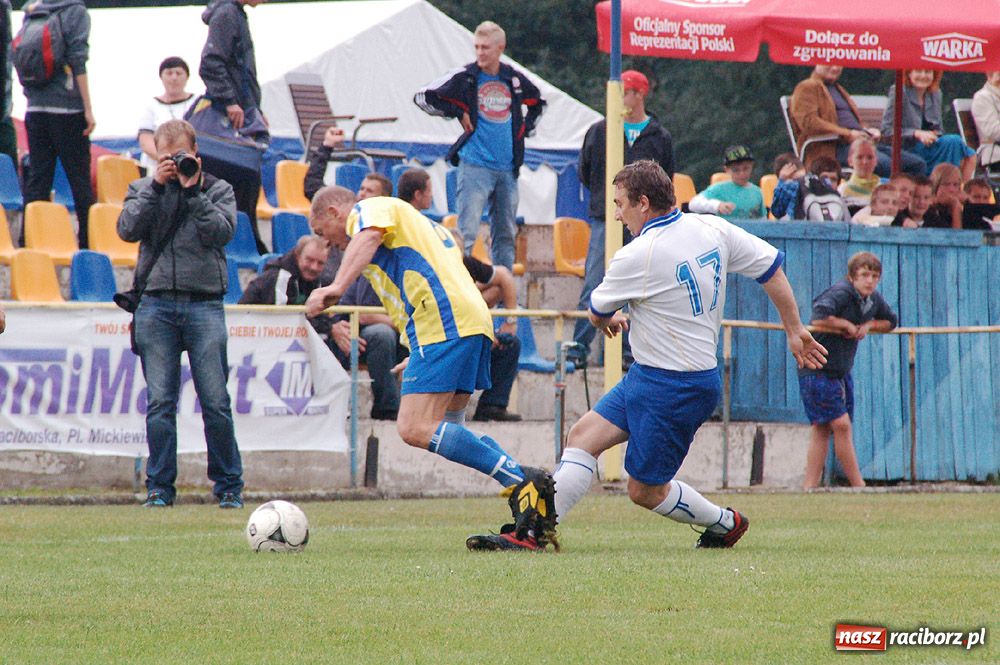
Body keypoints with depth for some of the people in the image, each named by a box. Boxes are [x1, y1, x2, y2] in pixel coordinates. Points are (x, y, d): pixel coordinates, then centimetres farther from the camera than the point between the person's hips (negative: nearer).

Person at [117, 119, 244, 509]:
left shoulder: (218, 190, 11)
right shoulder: (142, 190, 15)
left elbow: (222, 232, -5)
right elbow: (128, 229, -2)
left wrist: (193, 191, -8)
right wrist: (157, 186, -6)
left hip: (204, 304, -1)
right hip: (156, 304, 1)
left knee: (216, 402, -4)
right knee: (160, 403, -1)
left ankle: (229, 486, 4)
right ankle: (159, 487, 4)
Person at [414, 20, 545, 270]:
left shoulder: (515, 80, 8)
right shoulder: (464, 78, -3)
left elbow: (537, 103, 29)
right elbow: (423, 97, -1)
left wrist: (526, 128, 13)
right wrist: (458, 113, -5)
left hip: (507, 169, 4)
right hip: (475, 164, -4)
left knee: (505, 235, 9)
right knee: (467, 233, -12)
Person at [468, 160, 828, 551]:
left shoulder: (638, 256, -20)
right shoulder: (713, 229, 0)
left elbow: (598, 314, -2)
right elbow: (772, 266, 6)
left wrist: (608, 319, 24)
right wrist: (795, 331, 16)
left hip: (674, 390, -9)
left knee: (645, 490, 4)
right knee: (584, 436, 3)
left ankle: (725, 523, 25)